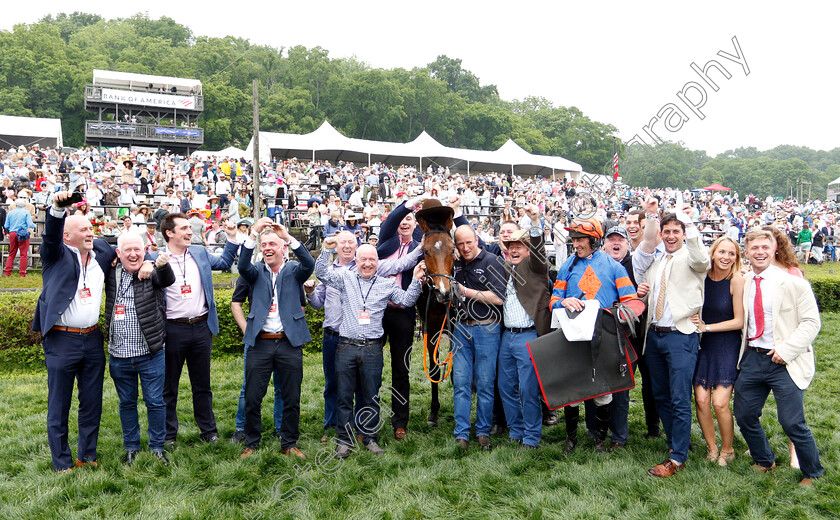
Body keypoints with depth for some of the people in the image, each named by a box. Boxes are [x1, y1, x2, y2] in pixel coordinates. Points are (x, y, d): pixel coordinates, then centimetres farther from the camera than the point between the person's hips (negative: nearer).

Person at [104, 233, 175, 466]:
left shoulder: (152, 271, -6)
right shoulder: (112, 272, 4)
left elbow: (167, 280, -27)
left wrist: (163, 265, -48)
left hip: (150, 353, -3)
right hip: (119, 355, 3)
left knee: (155, 402, 5)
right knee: (127, 403, 16)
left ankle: (157, 448, 21)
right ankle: (131, 447, 30)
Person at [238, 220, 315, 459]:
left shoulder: (294, 271, 7)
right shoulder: (257, 272, 9)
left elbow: (309, 263, -14)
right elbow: (243, 265, -13)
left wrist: (289, 237, -23)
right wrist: (253, 233, -23)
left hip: (290, 342, 0)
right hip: (260, 343, 1)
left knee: (292, 398, 7)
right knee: (252, 398, 4)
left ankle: (289, 444, 22)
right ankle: (251, 444, 21)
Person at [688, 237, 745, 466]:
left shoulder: (736, 281, -12)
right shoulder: (703, 277, 1)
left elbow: (739, 321, -11)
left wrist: (707, 327, -10)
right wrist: (694, 318, -2)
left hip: (728, 346, -4)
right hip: (704, 346, 4)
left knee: (720, 403, -8)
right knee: (701, 401, 0)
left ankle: (727, 450, 16)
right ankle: (711, 448, 22)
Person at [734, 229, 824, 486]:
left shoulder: (793, 283, -7)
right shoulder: (742, 284, 7)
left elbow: (811, 322, -8)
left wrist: (787, 350, -16)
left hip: (784, 363, -5)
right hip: (752, 359, 5)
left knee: (792, 423, -5)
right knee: (744, 416, 11)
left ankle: (812, 473, 21)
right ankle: (765, 462, 35)